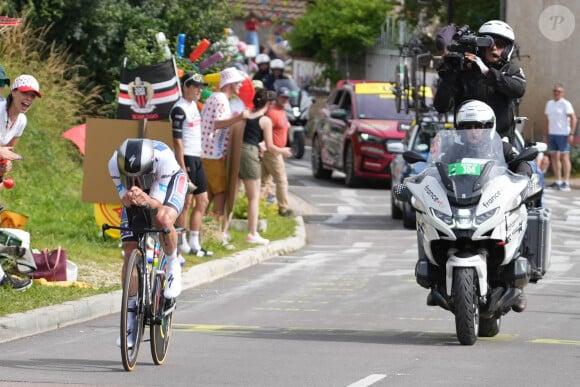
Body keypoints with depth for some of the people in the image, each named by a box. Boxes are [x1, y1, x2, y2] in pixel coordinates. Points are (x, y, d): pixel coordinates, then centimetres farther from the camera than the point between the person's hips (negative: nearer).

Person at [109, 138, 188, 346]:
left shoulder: (163, 157, -40)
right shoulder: (115, 163, -33)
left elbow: (158, 202, -36)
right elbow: (124, 197, -25)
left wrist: (146, 200, -60)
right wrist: (128, 198, -50)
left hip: (169, 183, -3)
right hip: (137, 191, 3)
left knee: (163, 220, -37)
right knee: (130, 250, -7)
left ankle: (173, 266, -7)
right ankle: (130, 317, 3)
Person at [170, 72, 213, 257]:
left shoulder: (194, 105, 14)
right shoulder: (179, 109, -13)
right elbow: (177, 141, -17)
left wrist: (200, 155, 17)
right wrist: (183, 169, -20)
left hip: (197, 158, 9)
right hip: (185, 158, -9)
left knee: (202, 201, 10)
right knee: (186, 202, -5)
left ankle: (194, 244, 15)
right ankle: (182, 243, 1)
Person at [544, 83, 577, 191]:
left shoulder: (565, 104, -6)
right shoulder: (549, 103, 15)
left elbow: (573, 118, -11)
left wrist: (571, 134, -17)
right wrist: (546, 134, 16)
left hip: (563, 134, -7)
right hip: (552, 134, 7)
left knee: (564, 157, -7)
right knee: (554, 157, 8)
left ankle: (566, 183, -8)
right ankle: (558, 182, 13)